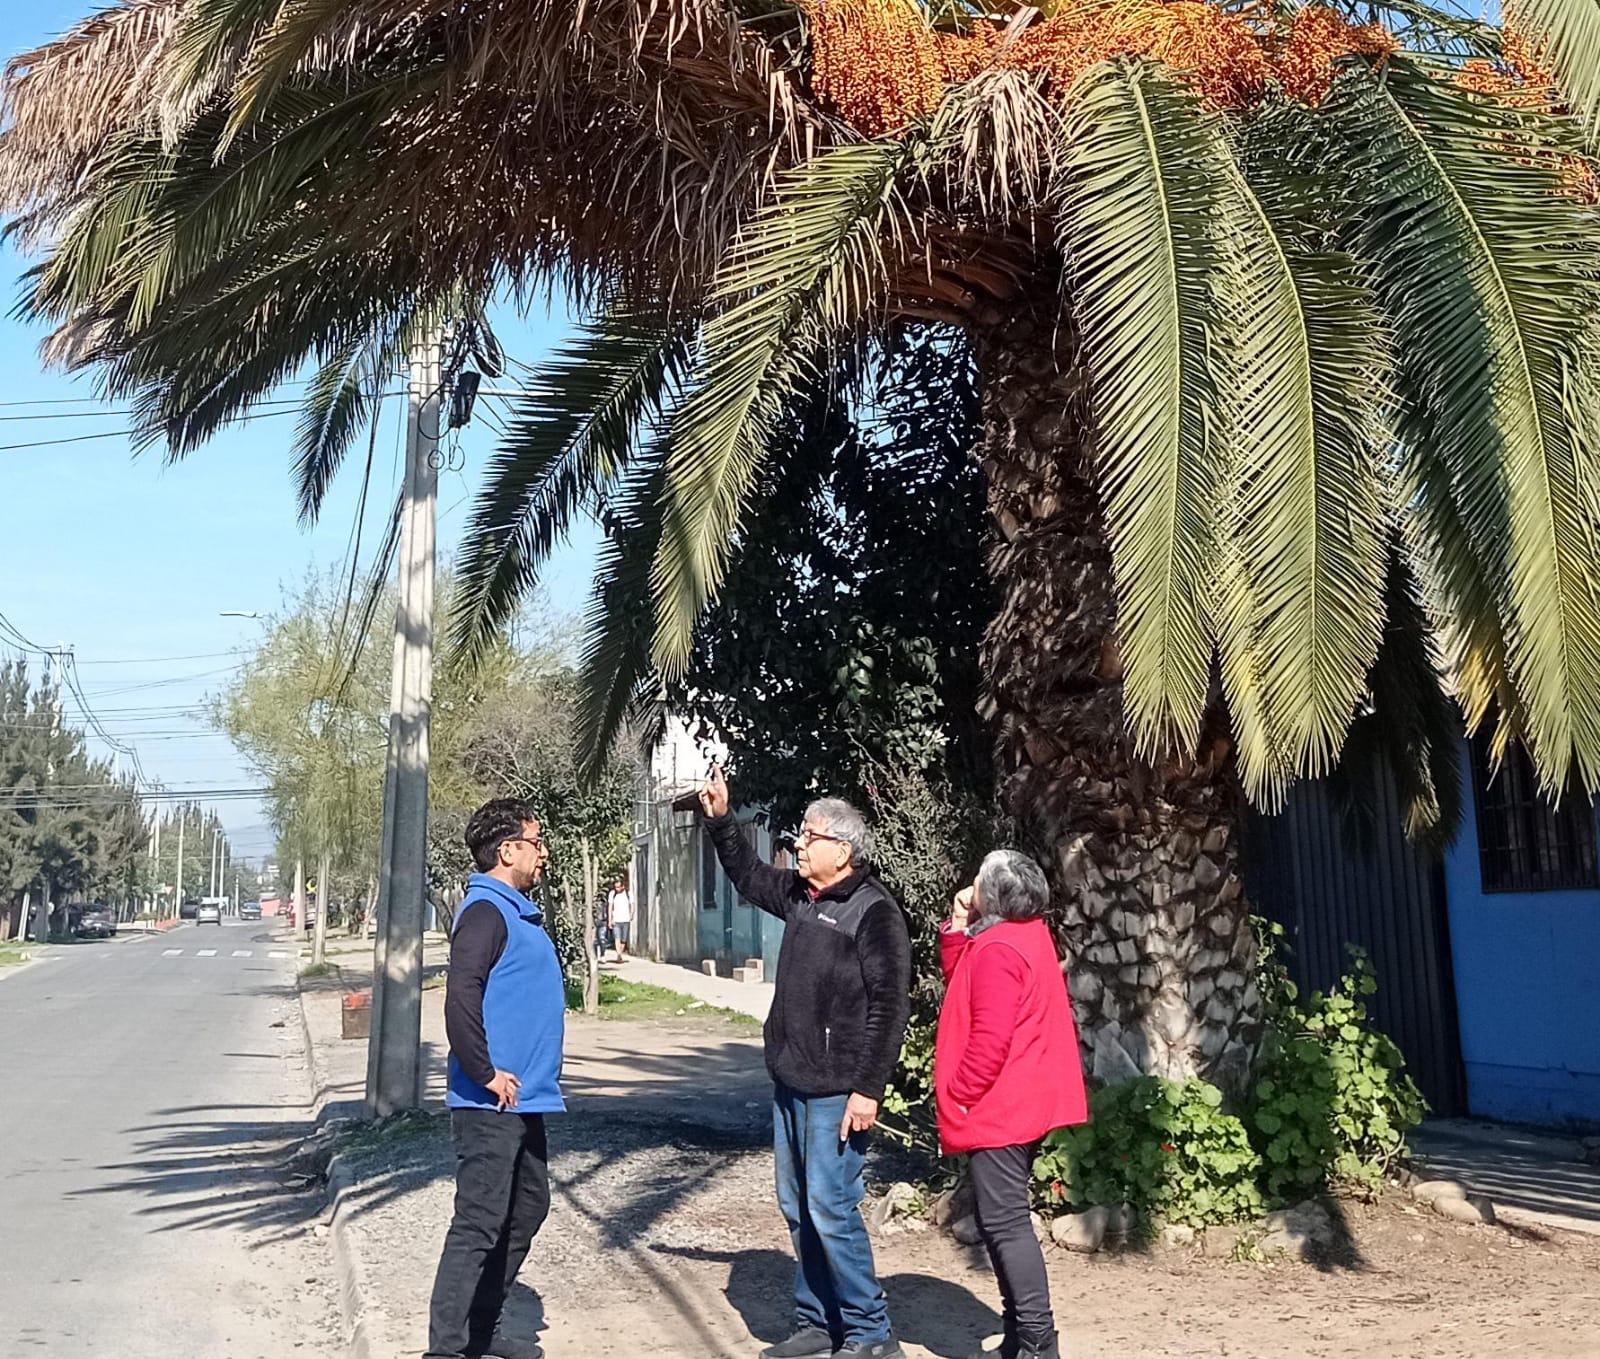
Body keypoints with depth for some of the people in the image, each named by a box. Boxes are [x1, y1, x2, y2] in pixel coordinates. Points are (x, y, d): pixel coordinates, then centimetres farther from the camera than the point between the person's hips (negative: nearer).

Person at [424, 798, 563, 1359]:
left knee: (527, 1210, 17)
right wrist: (486, 1074, -21)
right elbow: (461, 999, -26)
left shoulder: (517, 912, 15)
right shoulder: (485, 911, -16)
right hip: (493, 1104, -10)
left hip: (524, 1102, 10)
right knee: (479, 1224, -6)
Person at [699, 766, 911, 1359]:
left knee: (830, 1209, -6)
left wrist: (868, 1088, -20)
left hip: (837, 1089, -9)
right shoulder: (799, 895, 9)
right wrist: (720, 821, 18)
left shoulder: (873, 910, -15)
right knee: (798, 1210, 14)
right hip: (790, 1082, 9)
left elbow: (888, 1007, -18)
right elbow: (748, 876, 29)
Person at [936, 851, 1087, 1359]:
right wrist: (957, 927, 4)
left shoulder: (997, 950, -21)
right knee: (1003, 1221, 17)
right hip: (1018, 1102, 11)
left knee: (1004, 1223, -6)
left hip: (997, 1107, -11)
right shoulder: (1025, 934, 11)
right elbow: (962, 985, 16)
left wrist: (956, 1097, -15)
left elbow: (990, 1040, -24)